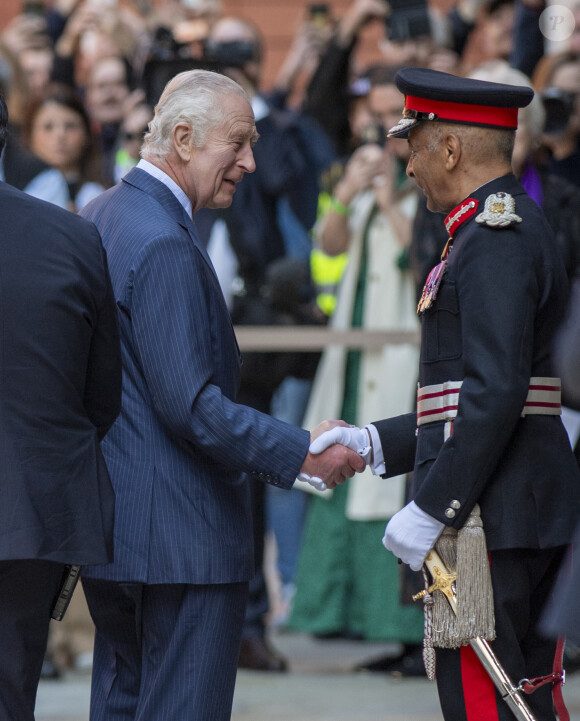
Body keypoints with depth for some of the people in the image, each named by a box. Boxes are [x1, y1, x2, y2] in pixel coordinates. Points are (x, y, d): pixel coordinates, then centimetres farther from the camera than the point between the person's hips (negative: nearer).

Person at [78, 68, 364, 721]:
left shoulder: (98, 216, 13)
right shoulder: (163, 246, -19)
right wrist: (302, 453, -18)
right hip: (180, 537, -10)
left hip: (109, 521, 10)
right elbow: (189, 405, -24)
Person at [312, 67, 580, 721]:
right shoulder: (515, 231, 19)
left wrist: (430, 510, -21)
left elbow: (497, 396, -23)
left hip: (492, 514, -10)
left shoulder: (496, 239, -14)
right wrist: (375, 444, 18)